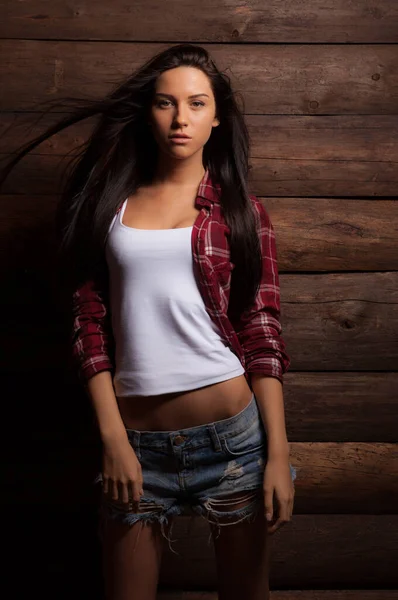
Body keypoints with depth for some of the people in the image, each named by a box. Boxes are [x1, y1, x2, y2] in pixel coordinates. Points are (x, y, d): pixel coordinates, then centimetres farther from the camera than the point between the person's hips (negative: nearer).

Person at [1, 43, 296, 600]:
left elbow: (263, 333, 0)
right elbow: (89, 323, 2)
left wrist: (278, 454, -6)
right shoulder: (112, 200, 6)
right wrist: (113, 439, -5)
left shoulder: (242, 211, 4)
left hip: (232, 432, 0)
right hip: (136, 439, 1)